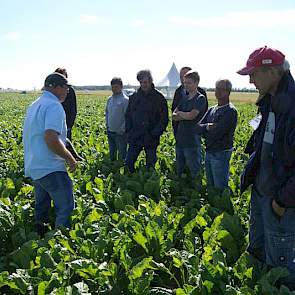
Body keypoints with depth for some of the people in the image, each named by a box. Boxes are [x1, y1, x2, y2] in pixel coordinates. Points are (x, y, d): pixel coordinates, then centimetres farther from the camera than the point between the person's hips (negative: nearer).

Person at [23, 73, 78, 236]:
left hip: (33, 167, 10)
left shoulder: (34, 105, 16)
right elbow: (51, 139, -27)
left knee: (41, 208, 19)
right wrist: (71, 159, -15)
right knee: (66, 209, -6)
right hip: (50, 168, -10)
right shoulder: (54, 106, -15)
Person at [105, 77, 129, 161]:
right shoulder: (110, 99, 8)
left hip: (120, 133, -6)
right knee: (112, 154, 19)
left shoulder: (125, 100, -12)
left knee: (122, 154, 1)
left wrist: (122, 130, -16)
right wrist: (107, 125, 10)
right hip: (110, 132, 7)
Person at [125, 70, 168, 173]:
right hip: (135, 137, 3)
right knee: (129, 162, 6)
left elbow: (164, 119, -5)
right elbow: (128, 115, 14)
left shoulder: (159, 98, -4)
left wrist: (155, 134, -14)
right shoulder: (134, 96, 7)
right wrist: (129, 130, 3)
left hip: (150, 139, -3)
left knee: (150, 165, 8)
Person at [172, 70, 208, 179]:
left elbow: (191, 115, -19)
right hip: (180, 139, 7)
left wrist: (179, 113, -1)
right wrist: (185, 116, -11)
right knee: (179, 170, 17)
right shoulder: (184, 99, 15)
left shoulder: (200, 98, -7)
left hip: (192, 141, -7)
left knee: (194, 170, 1)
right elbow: (173, 116, 7)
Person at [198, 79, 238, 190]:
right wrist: (208, 127, -13)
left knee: (220, 188, 1)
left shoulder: (230, 111, -14)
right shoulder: (212, 109, 10)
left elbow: (216, 133, -21)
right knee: (210, 185, 20)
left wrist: (204, 128, -3)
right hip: (209, 152, 8)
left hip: (221, 153, -8)